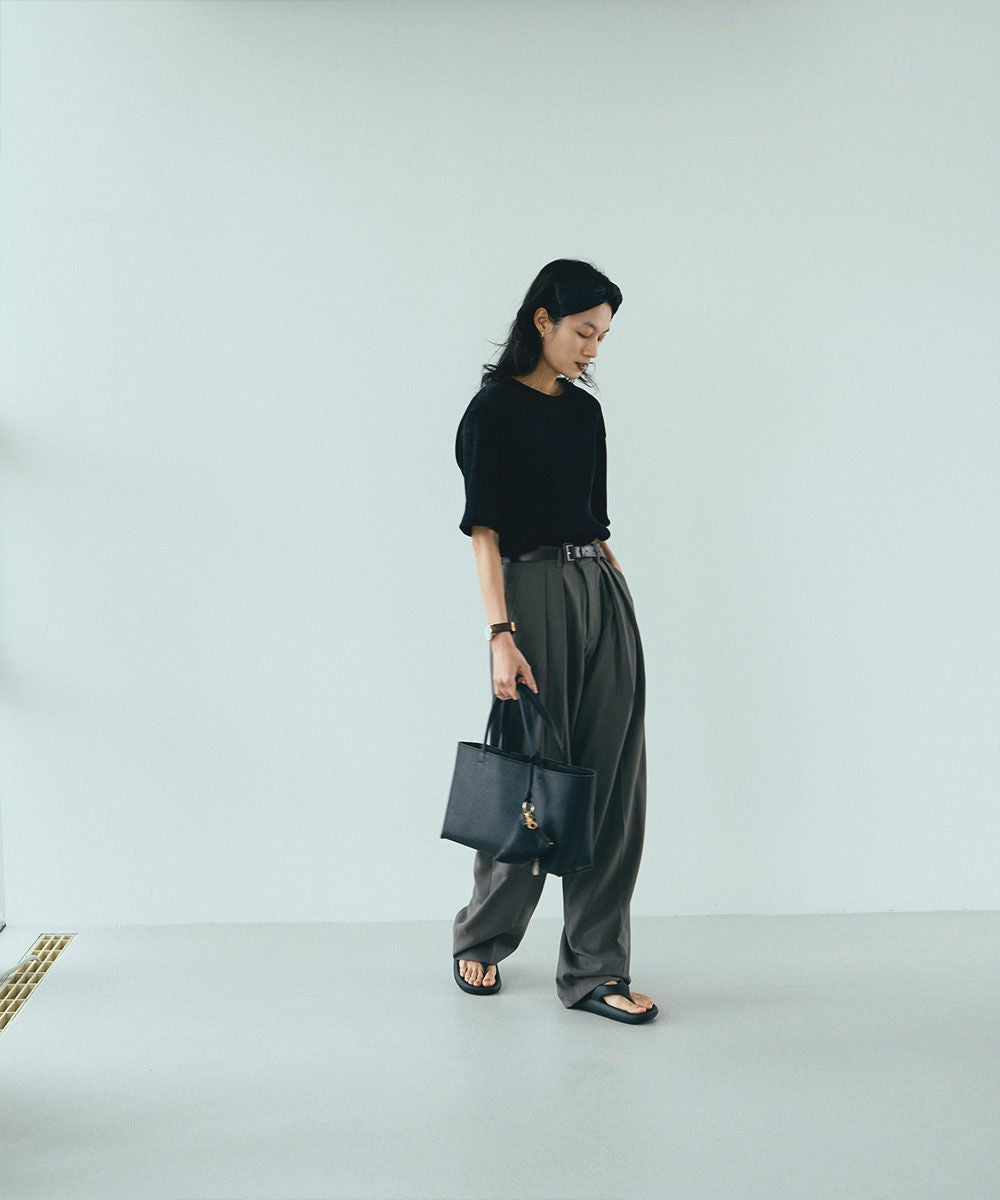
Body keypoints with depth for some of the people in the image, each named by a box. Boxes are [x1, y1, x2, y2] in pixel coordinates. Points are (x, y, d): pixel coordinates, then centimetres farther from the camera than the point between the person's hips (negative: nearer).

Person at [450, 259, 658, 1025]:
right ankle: (480, 940, 27)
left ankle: (595, 971, 11)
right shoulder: (495, 409, -7)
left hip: (607, 597, 7)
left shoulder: (587, 409, 14)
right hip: (535, 594, -7)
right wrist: (501, 635, -20)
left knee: (614, 784, 3)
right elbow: (484, 530, -13)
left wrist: (621, 597, 14)